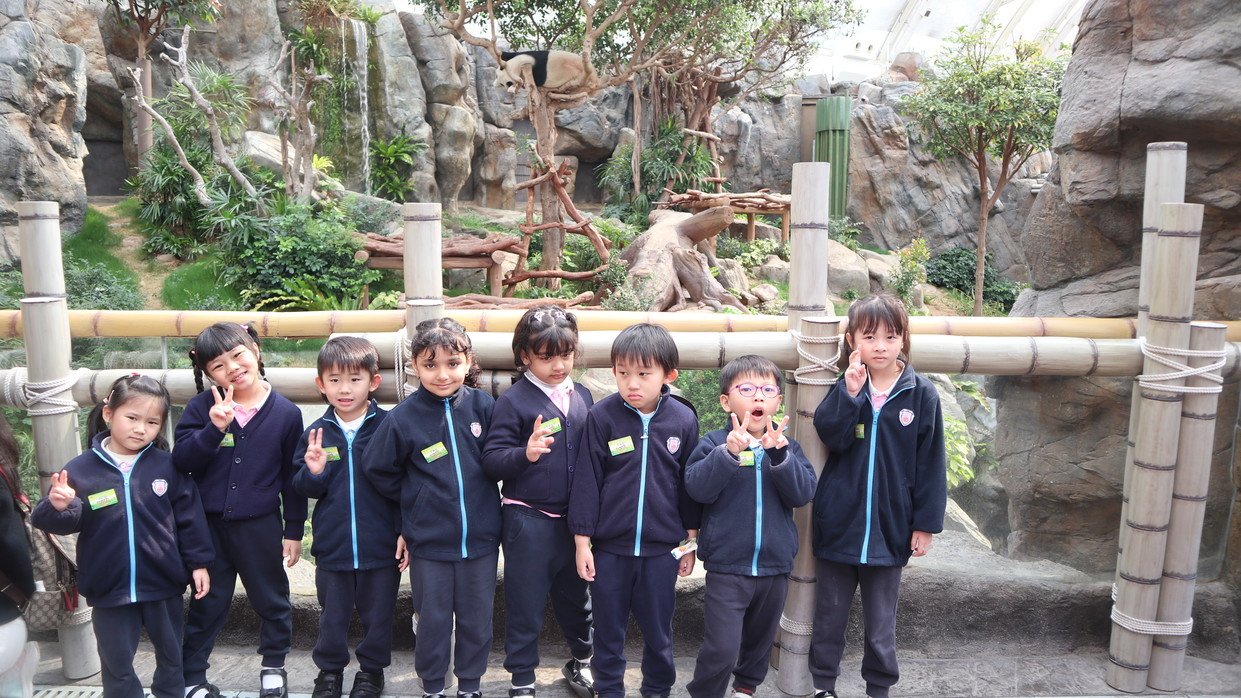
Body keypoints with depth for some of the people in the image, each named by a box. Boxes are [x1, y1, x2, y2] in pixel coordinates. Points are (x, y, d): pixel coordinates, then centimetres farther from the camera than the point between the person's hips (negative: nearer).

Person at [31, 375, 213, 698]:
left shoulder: (167, 466, -5)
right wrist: (58, 507, -26)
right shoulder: (81, 469, -7)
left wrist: (198, 562, 0)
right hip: (110, 589, 0)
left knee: (171, 659, 20)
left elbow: (189, 516, 0)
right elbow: (67, 523, -5)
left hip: (164, 586, 1)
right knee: (117, 669, 15)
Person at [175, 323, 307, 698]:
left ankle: (274, 663, 36)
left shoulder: (286, 413, -7)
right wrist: (214, 429, -28)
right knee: (207, 602, 15)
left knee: (271, 598, 15)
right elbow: (181, 460, -13)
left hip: (260, 526, 0)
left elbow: (292, 477, -1)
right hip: (209, 525, 0)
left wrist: (294, 530, 1)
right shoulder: (202, 408, -5)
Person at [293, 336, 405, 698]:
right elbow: (304, 489, 4)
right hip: (332, 547, 2)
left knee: (378, 615, 14)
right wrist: (313, 472, -17)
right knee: (332, 616, 18)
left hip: (381, 547, -2)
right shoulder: (316, 433, -1)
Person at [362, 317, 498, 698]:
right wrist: (415, 500, 4)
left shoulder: (483, 406, -7)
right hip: (429, 542, -1)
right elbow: (377, 469, 1)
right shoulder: (403, 418, -9)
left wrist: (479, 495, 3)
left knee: (477, 619, 13)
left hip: (480, 538, 1)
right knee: (433, 621, 12)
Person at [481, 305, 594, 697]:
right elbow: (491, 462, -14)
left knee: (576, 593, 20)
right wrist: (525, 454, -32)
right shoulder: (513, 401, -11)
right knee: (526, 602, 7)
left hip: (573, 518, 5)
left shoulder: (581, 397, 5)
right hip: (528, 519, -5)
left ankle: (581, 662, 42)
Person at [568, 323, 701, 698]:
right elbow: (587, 480, -4)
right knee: (608, 629, 14)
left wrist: (690, 541, 9)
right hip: (609, 546, -1)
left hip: (661, 547, 1)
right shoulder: (602, 416, -10)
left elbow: (689, 484, 5)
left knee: (658, 631, 14)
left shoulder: (684, 419, -5)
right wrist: (582, 541, -3)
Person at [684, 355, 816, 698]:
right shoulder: (714, 443, -5)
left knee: (760, 638, 21)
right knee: (721, 647, -8)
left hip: (774, 566, 4)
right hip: (727, 568, -4)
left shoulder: (788, 447, 4)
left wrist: (779, 454, -24)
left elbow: (803, 493, -10)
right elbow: (697, 487, -20)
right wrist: (729, 451, -32)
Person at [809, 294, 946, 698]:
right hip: (838, 525, 1)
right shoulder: (844, 388, -2)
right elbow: (831, 437, -17)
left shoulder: (921, 395, -5)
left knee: (881, 624, 14)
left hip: (889, 530, -1)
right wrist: (850, 392, -27)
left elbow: (930, 463, -2)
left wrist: (926, 523, -4)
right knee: (829, 616, 15)